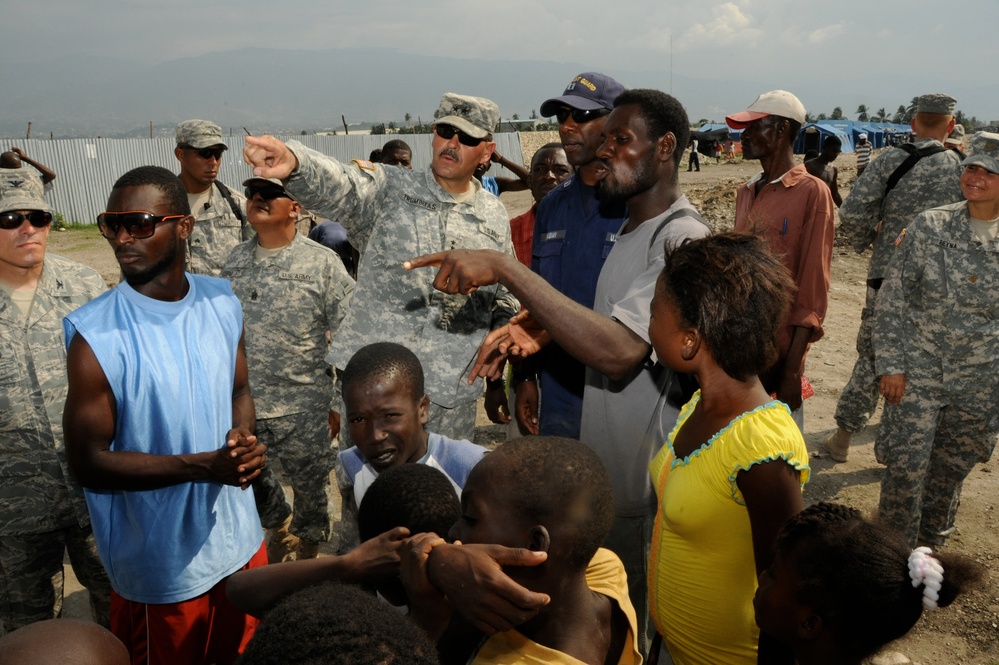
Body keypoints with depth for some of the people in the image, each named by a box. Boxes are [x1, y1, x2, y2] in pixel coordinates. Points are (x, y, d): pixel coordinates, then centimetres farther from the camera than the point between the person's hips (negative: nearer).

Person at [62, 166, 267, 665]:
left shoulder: (221, 302, -5)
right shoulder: (96, 336, -20)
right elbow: (88, 463, -17)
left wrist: (243, 438, -14)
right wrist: (203, 465, -26)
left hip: (238, 538, 5)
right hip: (159, 562, -4)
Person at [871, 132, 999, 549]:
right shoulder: (930, 226, -6)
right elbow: (892, 299, -4)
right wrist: (891, 364, -9)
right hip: (921, 370, -2)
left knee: (951, 470, 15)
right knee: (906, 466, -4)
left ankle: (930, 548, 38)